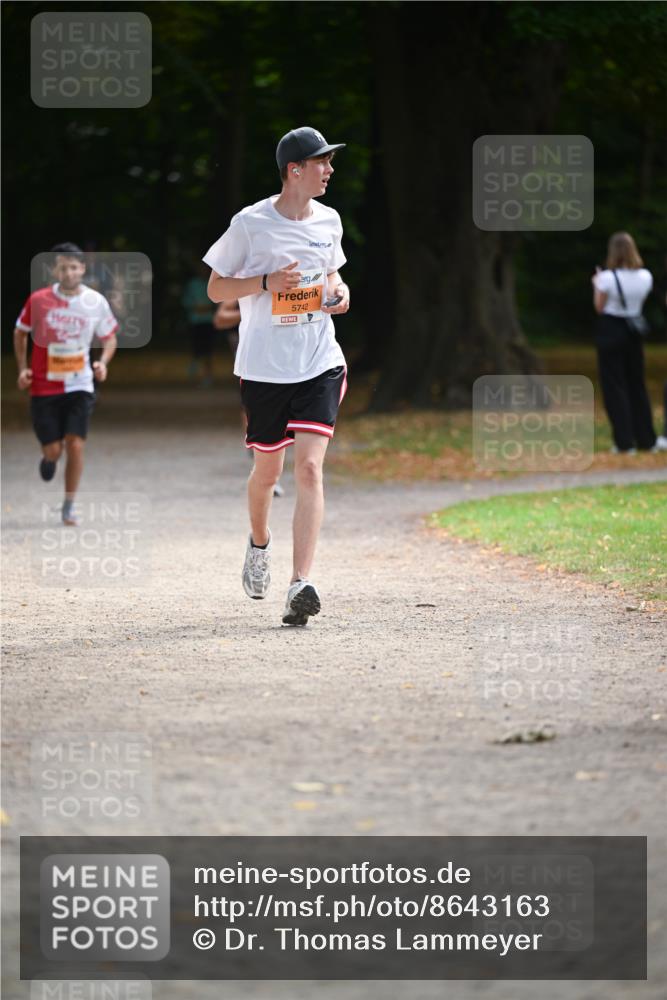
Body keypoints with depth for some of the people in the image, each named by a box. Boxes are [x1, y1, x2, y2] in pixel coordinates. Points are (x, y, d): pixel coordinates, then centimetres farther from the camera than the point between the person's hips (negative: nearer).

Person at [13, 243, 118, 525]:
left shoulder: (96, 302, -4)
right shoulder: (38, 300, -7)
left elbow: (109, 337, 10)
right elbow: (20, 333, 9)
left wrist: (103, 363, -9)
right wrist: (22, 369, -1)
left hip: (79, 386, 0)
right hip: (44, 386, 0)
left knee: (75, 445, -12)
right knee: (53, 450, -2)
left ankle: (69, 506, 3)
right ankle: (49, 458, 37)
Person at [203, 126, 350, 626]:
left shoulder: (329, 220, 5)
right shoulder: (250, 223, -8)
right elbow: (216, 288, -1)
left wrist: (339, 291, 2)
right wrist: (267, 282, -17)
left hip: (320, 363, 2)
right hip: (264, 367, -2)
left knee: (309, 467, -14)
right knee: (268, 471, 11)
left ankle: (301, 585, -19)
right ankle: (259, 544, 44)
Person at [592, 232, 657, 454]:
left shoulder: (607, 278, -17)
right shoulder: (645, 277, -3)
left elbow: (599, 307, -10)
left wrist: (597, 286, 6)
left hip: (610, 332, -4)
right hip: (634, 333, 4)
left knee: (614, 387, 3)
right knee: (637, 385, 15)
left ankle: (625, 442, 0)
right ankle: (646, 440, 17)